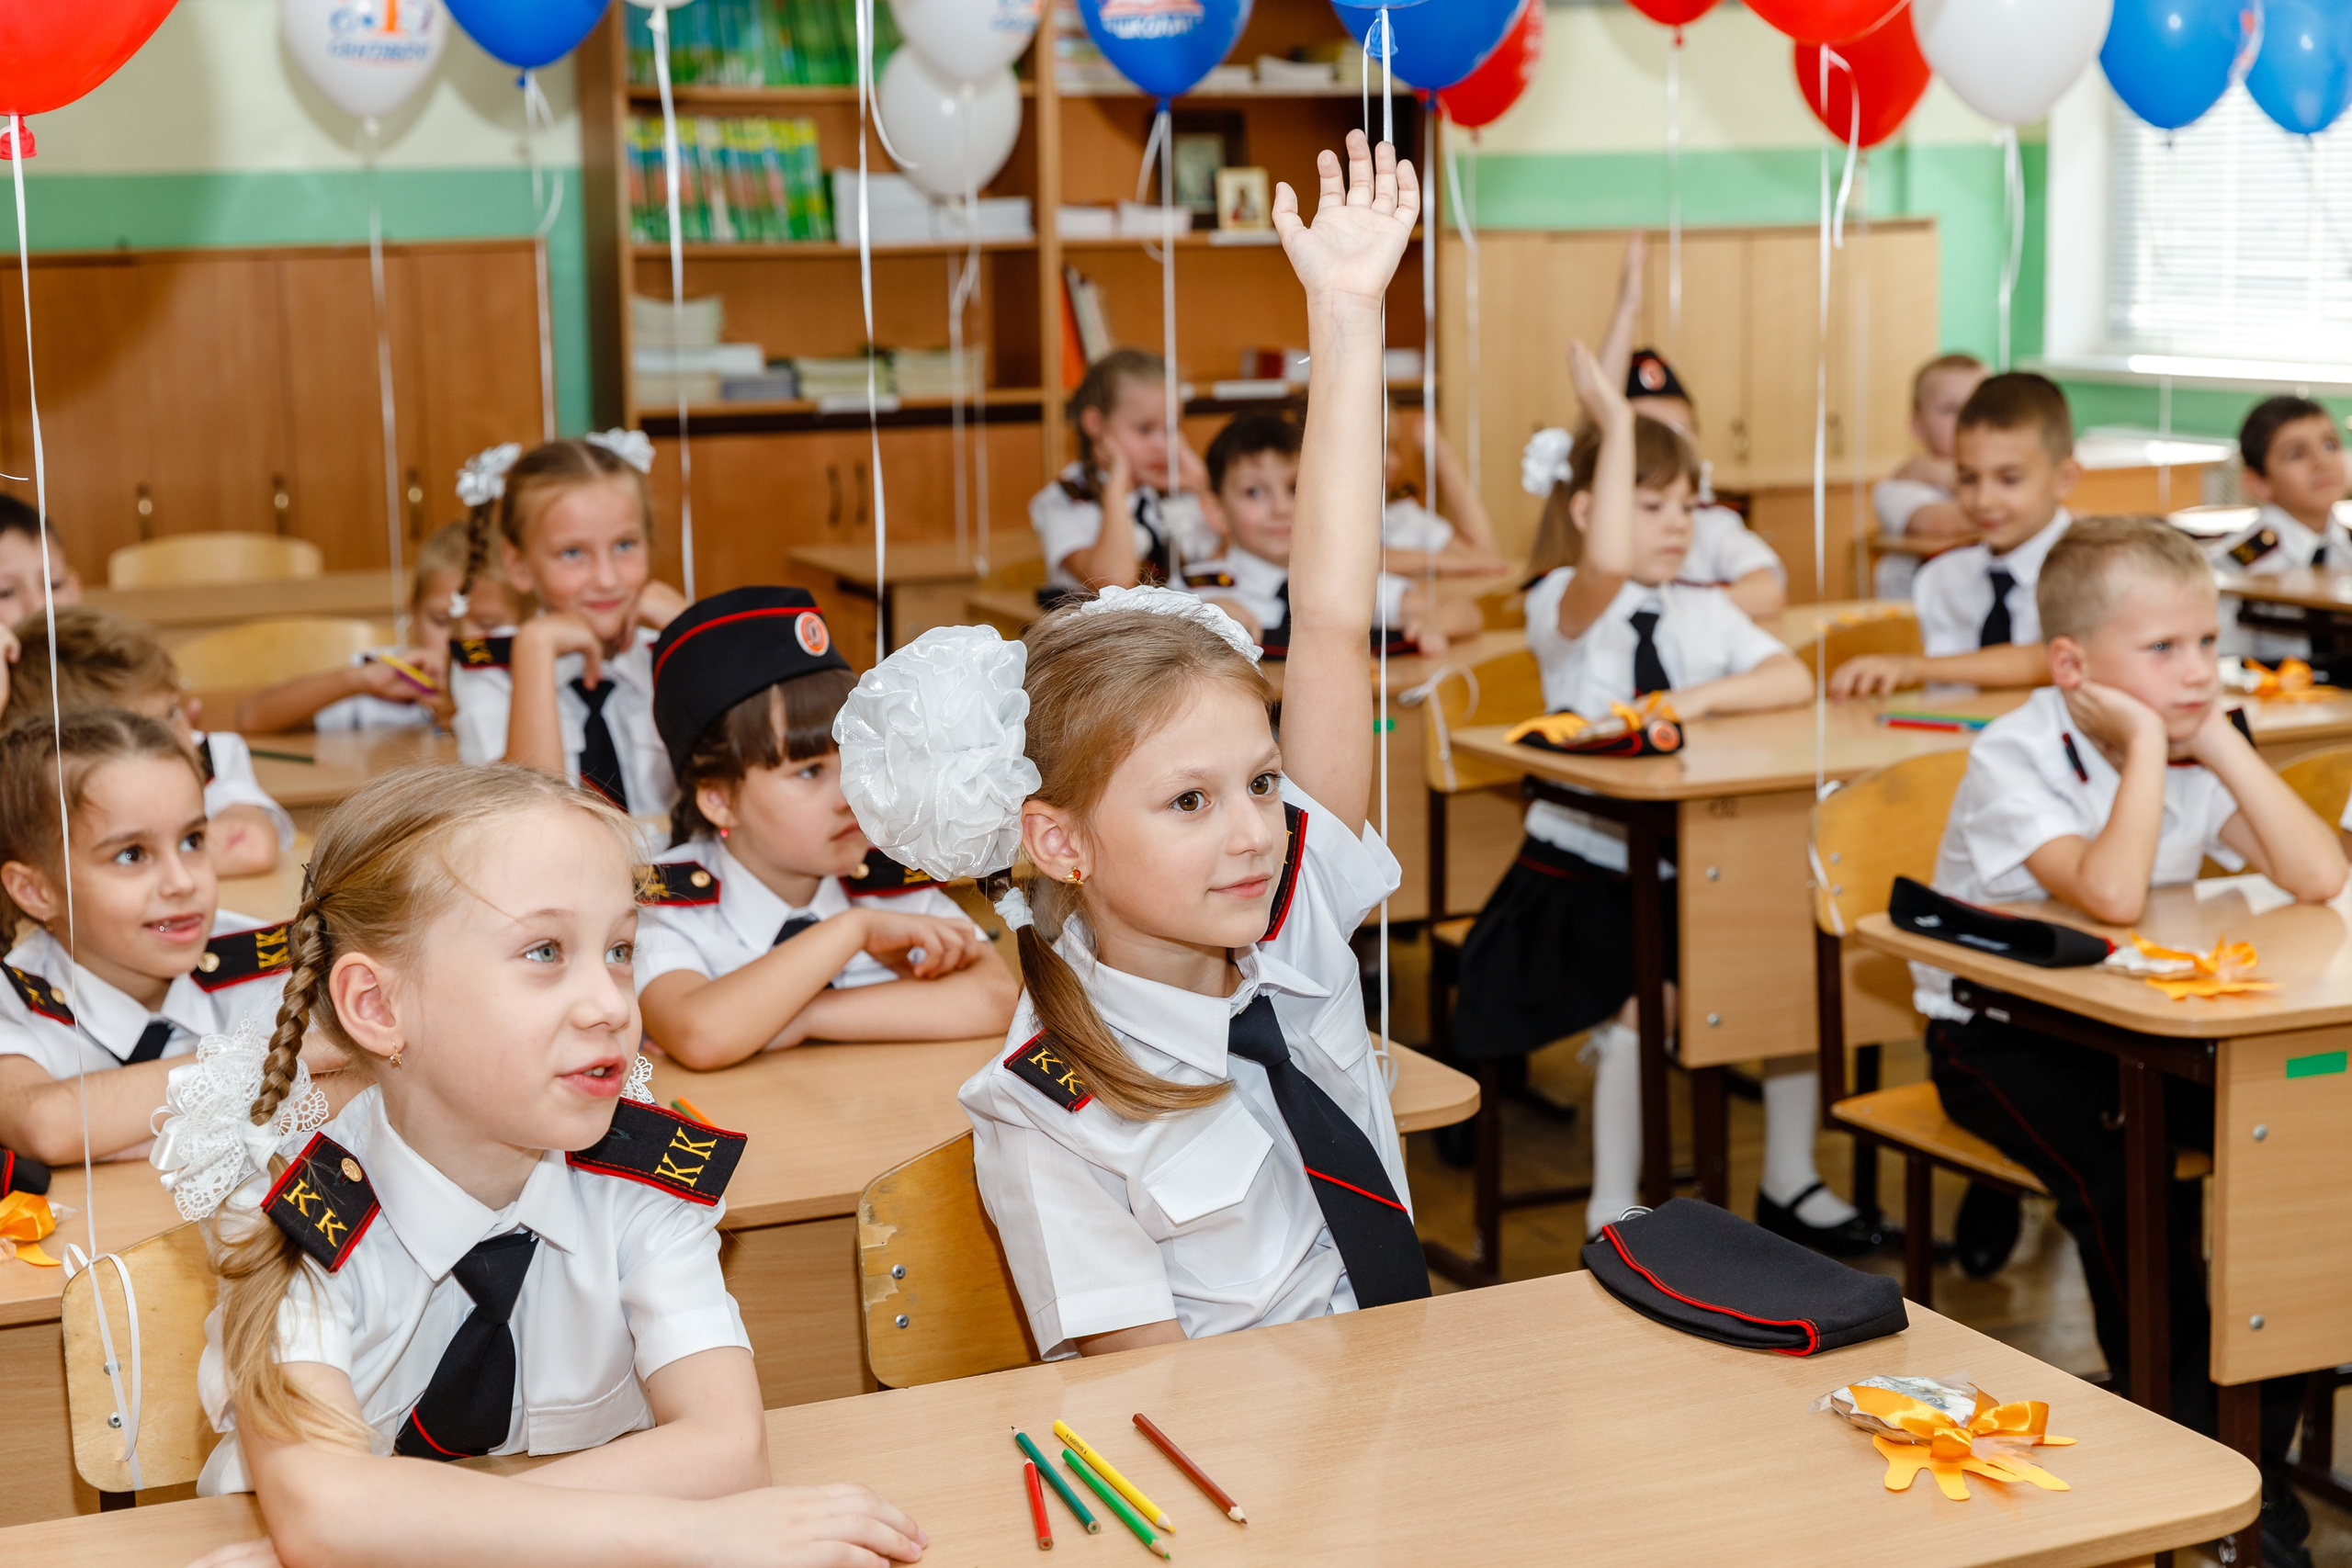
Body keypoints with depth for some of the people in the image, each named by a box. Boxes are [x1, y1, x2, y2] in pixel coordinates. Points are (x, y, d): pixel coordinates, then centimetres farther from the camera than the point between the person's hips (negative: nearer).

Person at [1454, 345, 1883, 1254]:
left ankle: (1790, 1188, 9)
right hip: (1582, 870, -6)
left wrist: (1702, 698, -18)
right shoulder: (1562, 608, -8)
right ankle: (1610, 1213, -9)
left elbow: (1793, 680, -2)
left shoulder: (1703, 611, 11)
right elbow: (1607, 564, -33)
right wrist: (1617, 424, -29)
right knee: (1644, 999, -27)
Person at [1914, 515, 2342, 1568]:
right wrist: (2147, 742, -28)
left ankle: (2250, 1458, -4)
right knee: (2125, 1179, -31)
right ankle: (2178, 1439, -9)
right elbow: (2112, 896, -37)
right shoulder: (2015, 760, -19)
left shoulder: (2192, 753, -1)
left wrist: (2220, 742, -16)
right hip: (1996, 1039, -5)